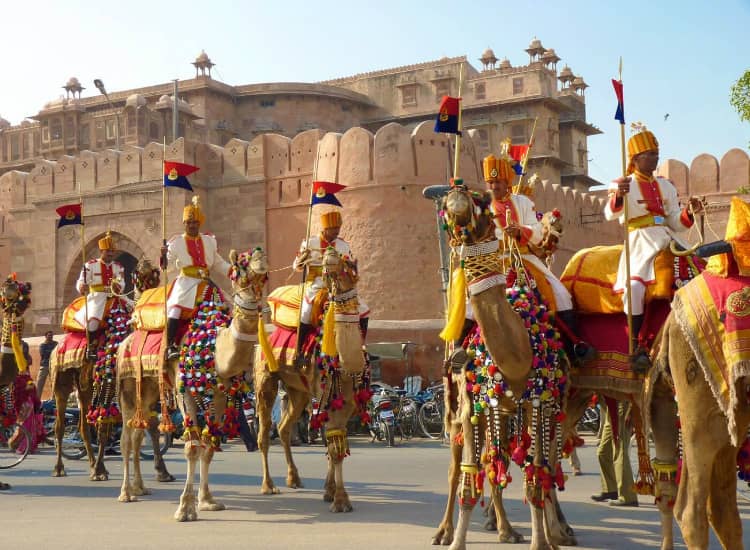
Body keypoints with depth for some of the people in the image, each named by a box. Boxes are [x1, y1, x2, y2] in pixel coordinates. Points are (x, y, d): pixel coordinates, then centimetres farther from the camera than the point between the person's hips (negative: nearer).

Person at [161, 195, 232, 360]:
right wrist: (164, 256, -25)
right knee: (175, 308, -25)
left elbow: (218, 264, 19)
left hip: (205, 283, 4)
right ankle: (170, 346, -27)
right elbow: (166, 265, -3)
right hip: (186, 283, -4)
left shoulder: (209, 241, 14)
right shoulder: (177, 242, 3)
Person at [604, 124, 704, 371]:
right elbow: (610, 214, -13)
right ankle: (636, 346, -19)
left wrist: (689, 213, -5)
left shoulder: (666, 187, 19)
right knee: (634, 287, -29)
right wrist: (618, 196, -33)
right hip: (639, 244, -5)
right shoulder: (623, 184, 5)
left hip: (667, 240, 5)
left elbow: (675, 223, 16)